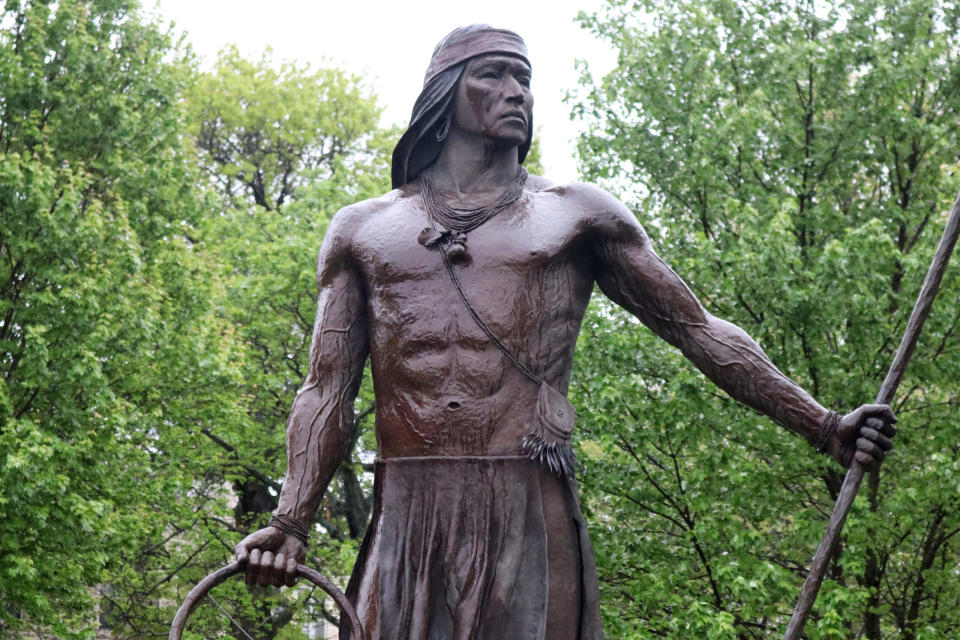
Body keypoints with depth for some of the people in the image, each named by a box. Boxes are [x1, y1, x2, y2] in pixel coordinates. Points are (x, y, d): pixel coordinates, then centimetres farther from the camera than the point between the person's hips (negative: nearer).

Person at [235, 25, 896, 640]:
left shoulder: (576, 213, 16)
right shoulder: (363, 229, 17)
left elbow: (697, 330, 14)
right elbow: (328, 390, 12)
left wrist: (825, 426, 6)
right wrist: (292, 521, -3)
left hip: (533, 519, -1)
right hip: (404, 526, 1)